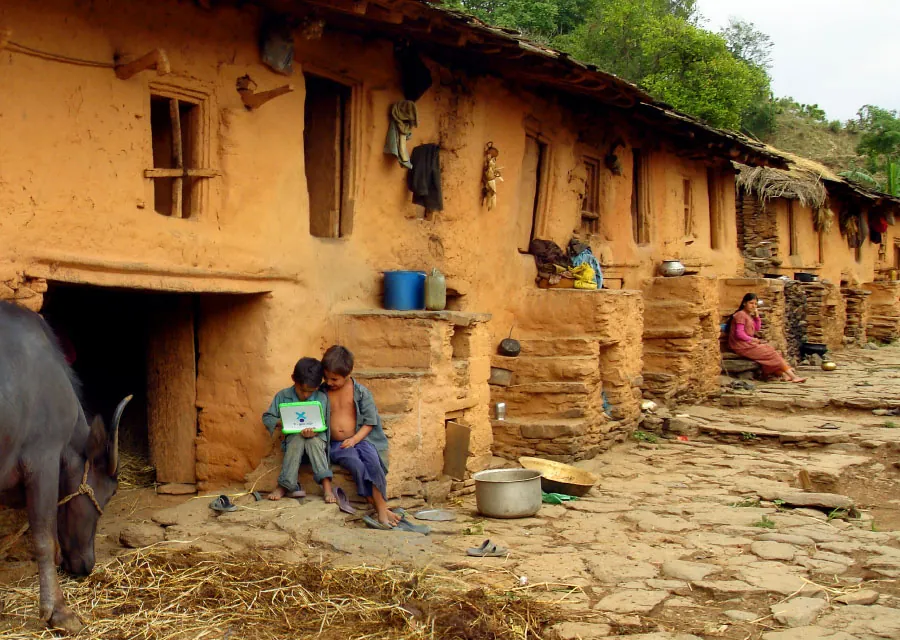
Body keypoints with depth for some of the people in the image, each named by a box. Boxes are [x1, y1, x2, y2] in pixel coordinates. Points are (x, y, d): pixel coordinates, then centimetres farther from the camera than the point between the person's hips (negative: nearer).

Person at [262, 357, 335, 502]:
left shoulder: (321, 398, -7)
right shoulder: (283, 396, -2)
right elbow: (267, 418, 4)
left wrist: (314, 431, -33)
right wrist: (281, 422, -17)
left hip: (316, 437, -1)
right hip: (293, 439, 1)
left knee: (313, 440, -35)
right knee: (298, 439, -33)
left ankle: (327, 486, -40)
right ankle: (284, 485, -31)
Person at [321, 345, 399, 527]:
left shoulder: (361, 392, 3)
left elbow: (369, 422, 1)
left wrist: (355, 439, -14)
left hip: (360, 438, 0)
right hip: (336, 444, 0)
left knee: (372, 461, -32)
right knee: (356, 464, -31)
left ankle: (382, 508, -28)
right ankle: (378, 507, -26)